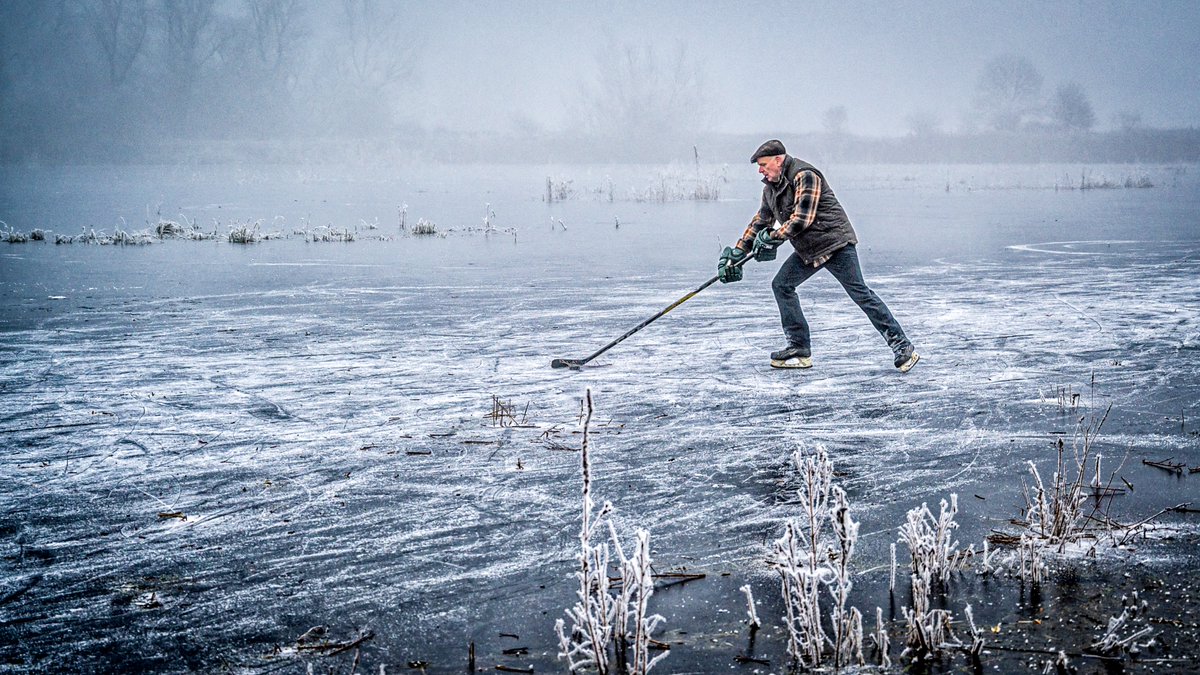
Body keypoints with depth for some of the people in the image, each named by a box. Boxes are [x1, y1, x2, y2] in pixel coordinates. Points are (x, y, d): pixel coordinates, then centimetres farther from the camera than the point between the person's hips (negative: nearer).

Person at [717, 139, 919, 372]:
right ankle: (800, 349, 7)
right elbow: (760, 221, 20)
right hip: (807, 250, 9)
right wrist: (738, 252, 15)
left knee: (860, 294, -11)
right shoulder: (771, 187, 11)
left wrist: (771, 238, -18)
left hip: (835, 242, -9)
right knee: (781, 285, 2)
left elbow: (801, 219, -24)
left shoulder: (804, 176, -18)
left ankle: (903, 347, -8)